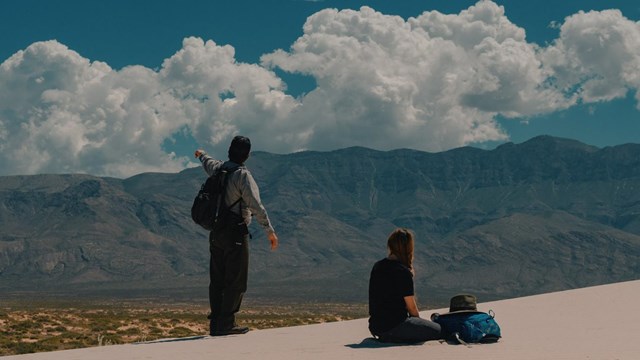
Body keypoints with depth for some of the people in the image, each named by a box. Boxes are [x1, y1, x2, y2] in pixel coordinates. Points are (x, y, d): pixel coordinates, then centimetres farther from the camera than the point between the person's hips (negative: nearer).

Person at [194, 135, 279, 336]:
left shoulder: (217, 168, 8)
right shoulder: (242, 175, -14)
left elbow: (207, 163, 34)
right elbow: (256, 205, -22)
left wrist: (201, 155, 57)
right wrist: (269, 230, -23)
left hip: (215, 233, 8)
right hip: (235, 233, -8)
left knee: (217, 280, 11)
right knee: (236, 280, -3)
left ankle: (215, 323, 14)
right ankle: (226, 324, -5)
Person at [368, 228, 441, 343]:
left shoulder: (377, 267, 7)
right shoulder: (403, 272, -17)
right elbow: (411, 307, -8)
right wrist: (418, 319, 9)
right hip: (394, 325, -9)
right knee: (438, 331, 1)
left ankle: (386, 338, 10)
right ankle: (393, 338, -6)